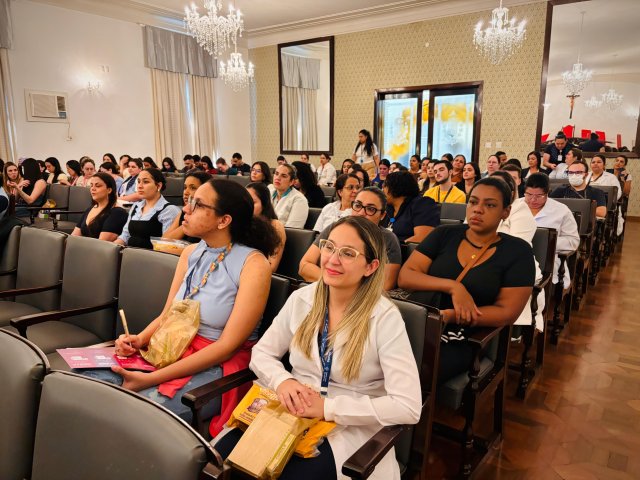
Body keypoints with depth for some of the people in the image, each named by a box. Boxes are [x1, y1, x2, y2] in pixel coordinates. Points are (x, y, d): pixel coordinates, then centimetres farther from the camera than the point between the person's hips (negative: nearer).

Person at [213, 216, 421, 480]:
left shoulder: (385, 317, -13)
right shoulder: (301, 299, 1)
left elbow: (408, 406, -18)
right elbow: (261, 353, 8)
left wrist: (328, 408, -20)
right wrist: (282, 381, -13)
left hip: (349, 431, -3)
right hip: (291, 416, 4)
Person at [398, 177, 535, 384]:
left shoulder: (517, 251, 3)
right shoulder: (444, 235, 8)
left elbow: (507, 312, -4)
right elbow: (405, 276, 0)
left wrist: (448, 316, -18)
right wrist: (452, 286, -17)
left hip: (462, 342, -2)